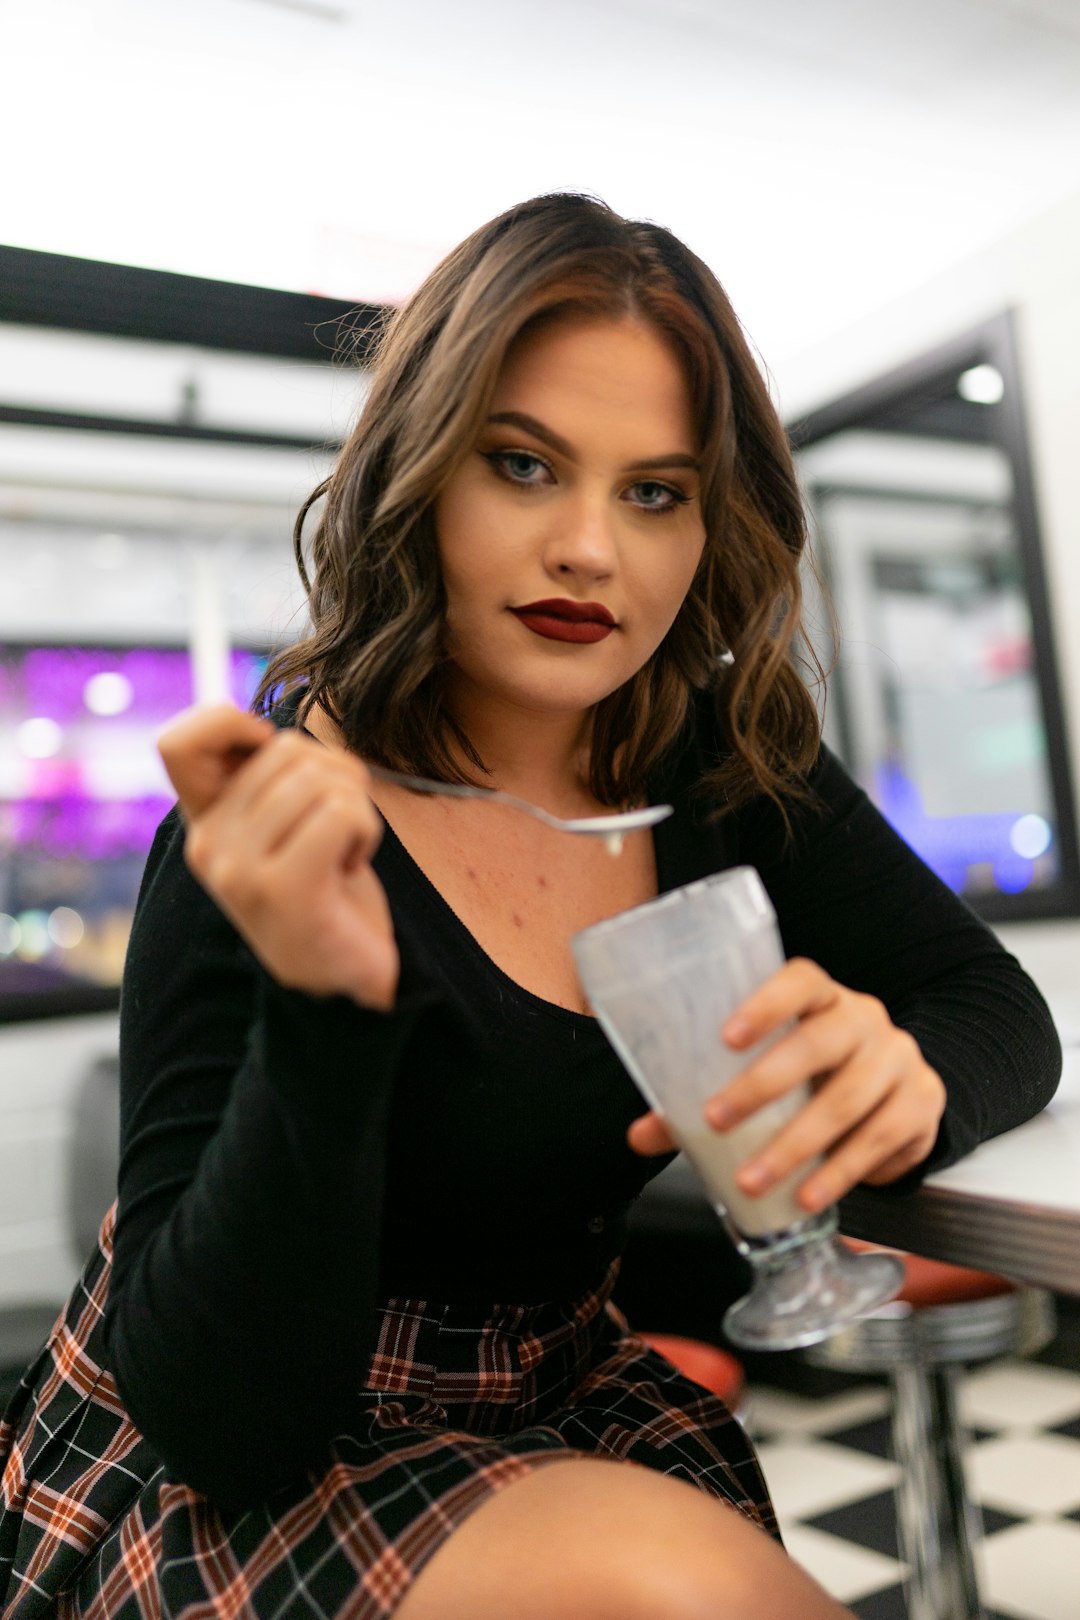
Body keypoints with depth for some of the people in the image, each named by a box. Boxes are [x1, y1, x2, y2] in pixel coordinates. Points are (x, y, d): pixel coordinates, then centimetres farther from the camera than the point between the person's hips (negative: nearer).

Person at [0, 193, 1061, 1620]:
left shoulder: (725, 767, -6)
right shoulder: (273, 838, -22)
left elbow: (1002, 1009, -3)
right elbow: (227, 1419, -22)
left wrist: (904, 1078, -27)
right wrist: (324, 1014, -39)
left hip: (549, 1401, 5)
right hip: (203, 1487, -4)